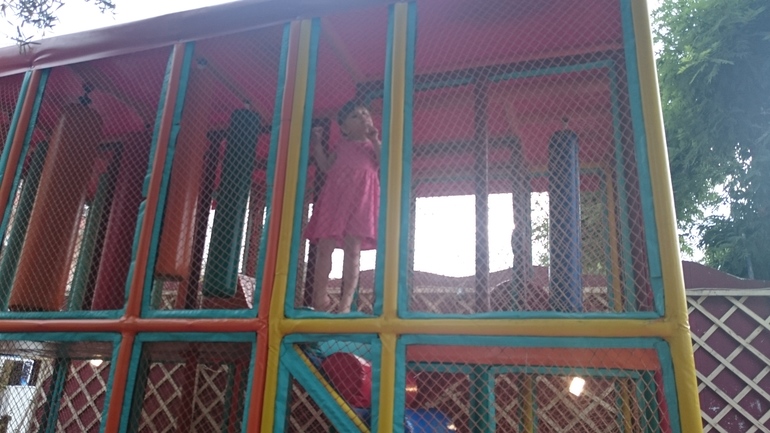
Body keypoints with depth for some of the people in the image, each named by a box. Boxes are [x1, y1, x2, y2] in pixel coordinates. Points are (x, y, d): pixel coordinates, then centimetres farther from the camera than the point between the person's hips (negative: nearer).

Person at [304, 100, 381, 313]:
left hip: (361, 198, -3)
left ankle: (345, 302, -6)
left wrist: (375, 140, 0)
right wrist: (317, 144, 16)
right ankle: (319, 298, 5)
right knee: (324, 246, -4)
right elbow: (326, 167, 19)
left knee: (353, 248, -8)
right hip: (335, 196, 3)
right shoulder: (341, 146, 23)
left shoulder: (373, 145, 16)